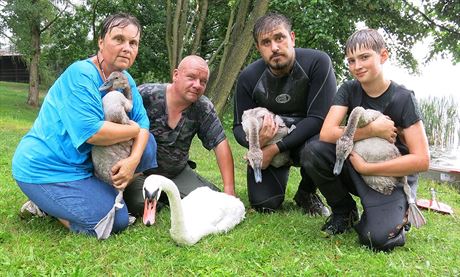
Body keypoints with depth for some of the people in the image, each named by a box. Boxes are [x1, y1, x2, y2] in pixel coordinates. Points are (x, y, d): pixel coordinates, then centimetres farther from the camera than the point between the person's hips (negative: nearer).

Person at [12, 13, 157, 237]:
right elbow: (92, 132, -32)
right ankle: (44, 205, 3)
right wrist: (133, 130, -16)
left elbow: (142, 123, -3)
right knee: (117, 221, -16)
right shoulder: (80, 76, -23)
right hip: (47, 170, -8)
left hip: (85, 163, 8)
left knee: (146, 143, -2)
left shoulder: (125, 79, 3)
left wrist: (134, 159, -21)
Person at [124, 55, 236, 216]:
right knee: (139, 205, -31)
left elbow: (220, 144, -9)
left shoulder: (204, 108, -7)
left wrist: (229, 190, -17)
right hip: (140, 171, -4)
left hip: (178, 172, 4)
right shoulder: (146, 95, -18)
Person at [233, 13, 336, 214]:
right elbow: (239, 126, -5)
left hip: (307, 137, -2)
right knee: (264, 205, -10)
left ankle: (307, 193, -1)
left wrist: (275, 149, -29)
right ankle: (282, 172, 27)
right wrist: (254, 141, -30)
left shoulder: (318, 62, -22)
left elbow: (319, 118, -25)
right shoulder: (249, 77, -12)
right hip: (268, 140, 2)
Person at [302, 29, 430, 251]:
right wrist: (373, 130, -24)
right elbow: (326, 134, -18)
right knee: (313, 152, -24)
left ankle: (396, 215, 10)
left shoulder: (403, 98, -13)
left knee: (377, 238, -29)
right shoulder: (349, 90, -4)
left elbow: (421, 160, -19)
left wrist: (366, 168, -22)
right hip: (358, 169, 4)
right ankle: (345, 212, 0)